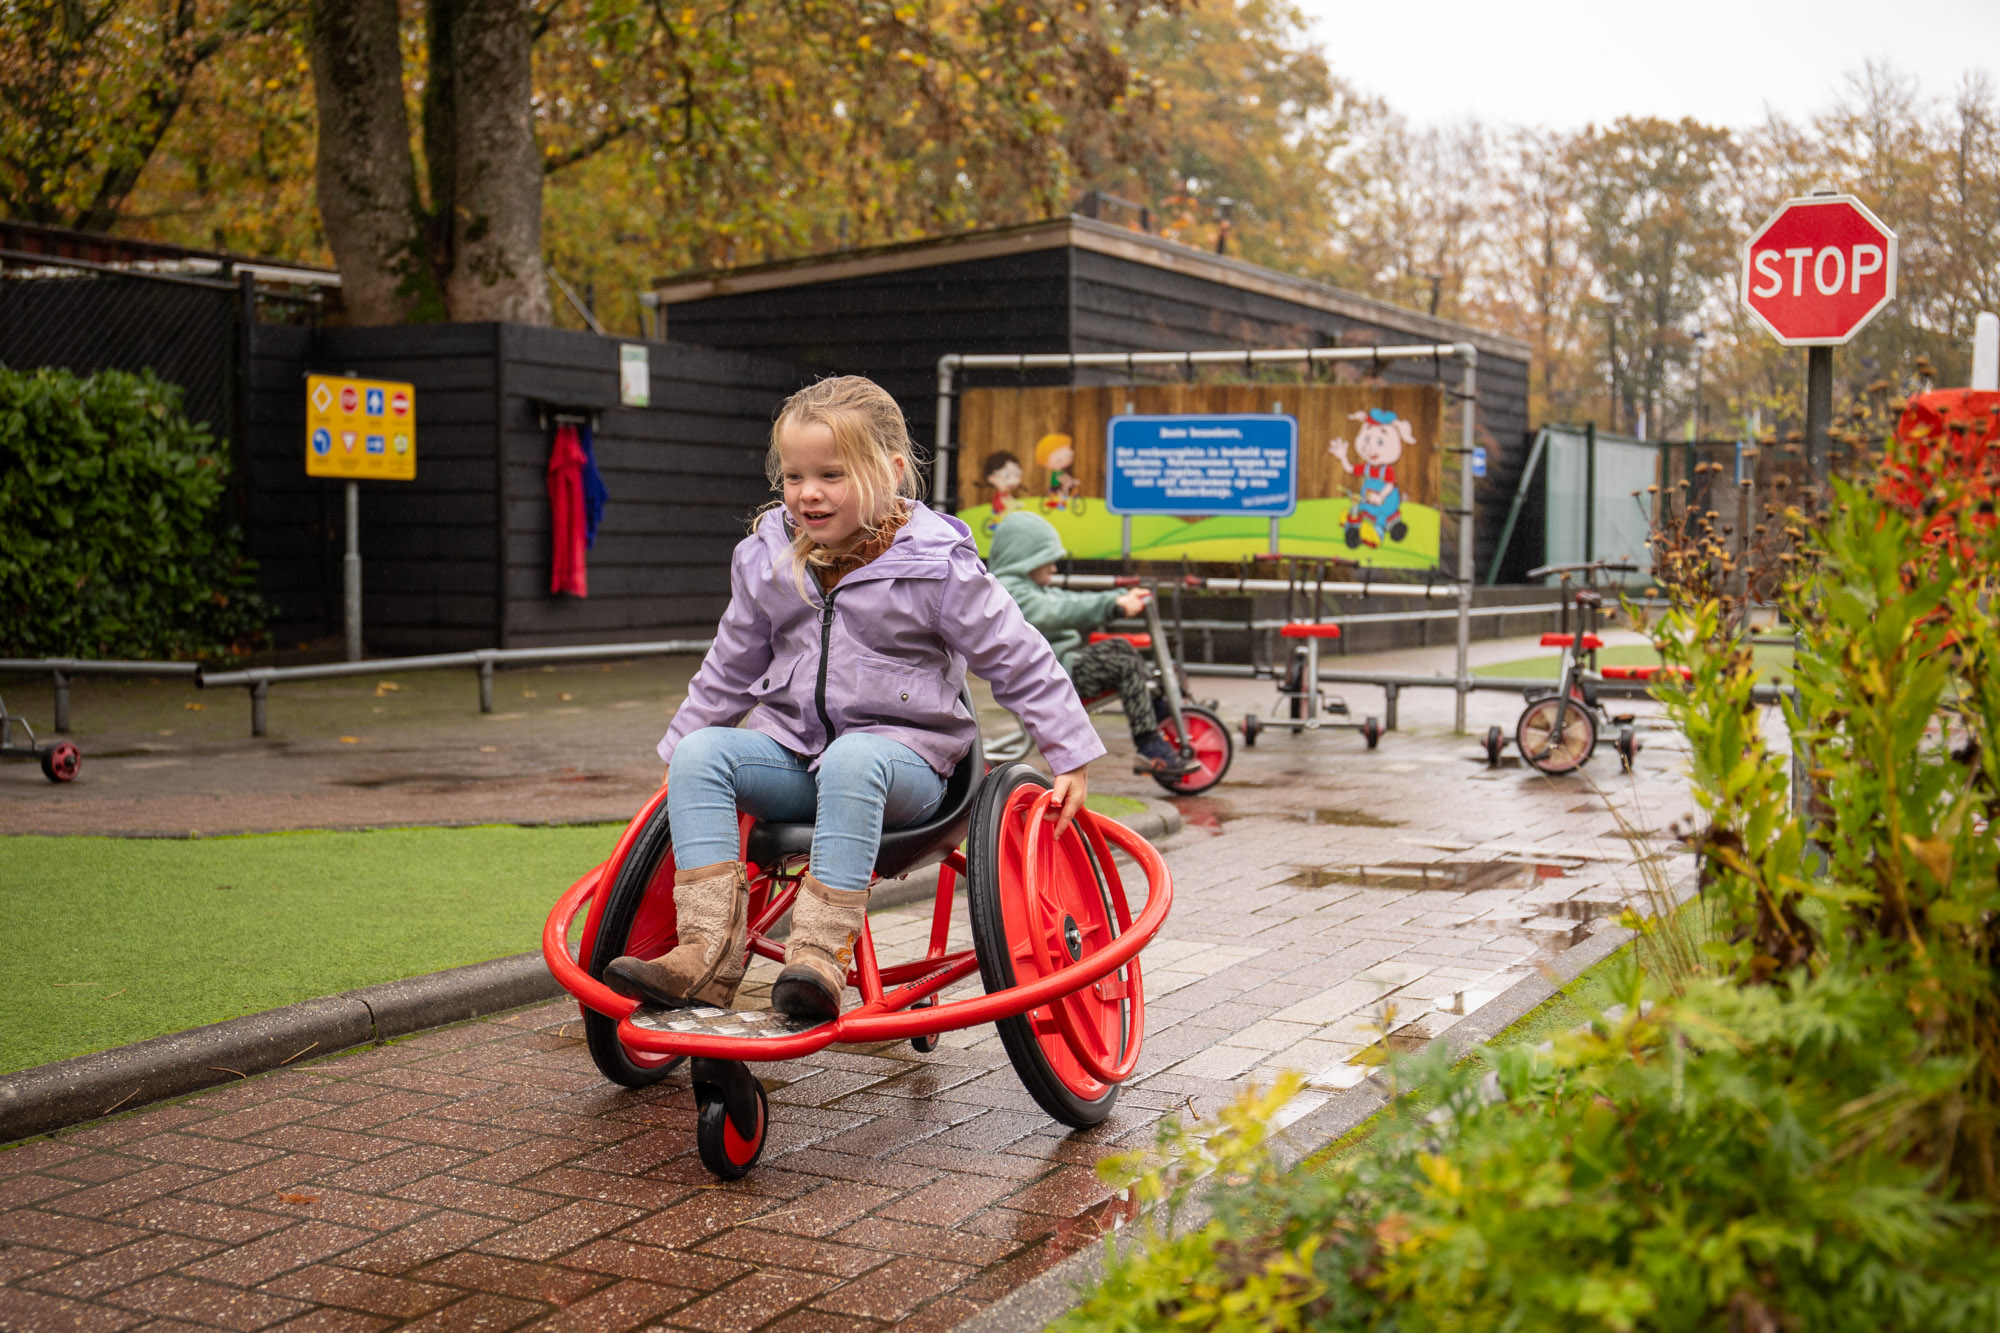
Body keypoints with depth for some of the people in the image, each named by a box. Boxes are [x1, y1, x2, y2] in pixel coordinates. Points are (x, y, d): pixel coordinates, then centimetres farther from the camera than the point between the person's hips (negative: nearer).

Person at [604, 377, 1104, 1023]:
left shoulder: (936, 565, -8)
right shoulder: (766, 559, 7)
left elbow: (1020, 664, -3)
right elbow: (729, 669, 21)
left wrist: (1071, 758, -5)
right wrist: (678, 746, 22)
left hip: (903, 757, -5)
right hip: (792, 754, 5)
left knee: (853, 758, -39)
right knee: (702, 753, -22)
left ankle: (821, 953, -41)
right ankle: (708, 951, -31)